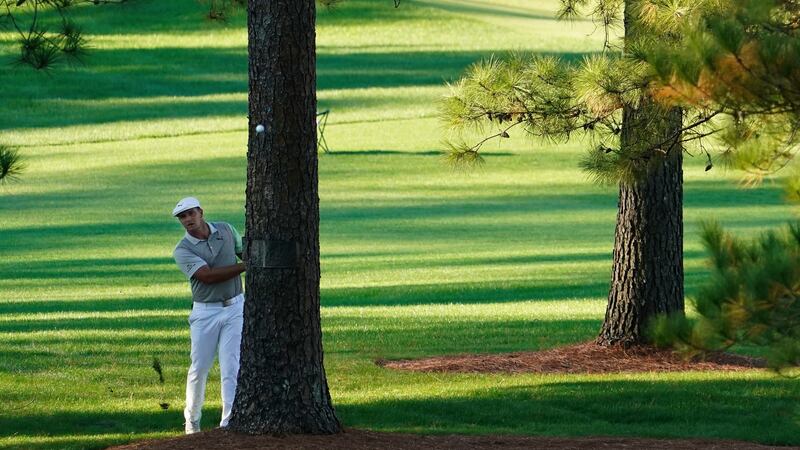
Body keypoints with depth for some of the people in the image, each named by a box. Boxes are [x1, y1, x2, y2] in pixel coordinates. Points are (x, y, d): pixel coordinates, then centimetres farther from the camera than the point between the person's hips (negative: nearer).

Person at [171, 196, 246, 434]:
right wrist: (245, 266, -21)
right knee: (199, 368, 3)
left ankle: (229, 423, -7)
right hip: (205, 312, -2)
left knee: (231, 368, -6)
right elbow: (208, 276, -21)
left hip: (235, 308, 2)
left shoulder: (226, 230, 3)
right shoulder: (182, 250, -10)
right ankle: (192, 419, 22)